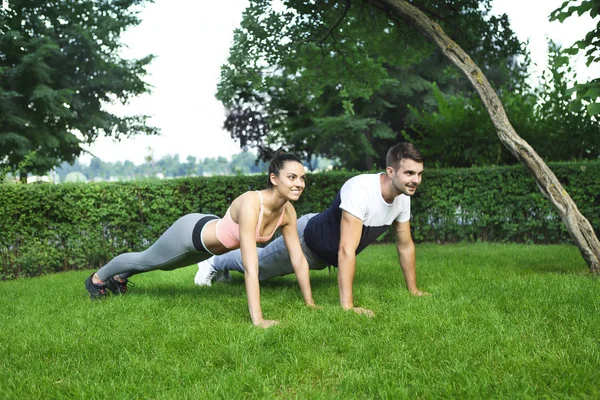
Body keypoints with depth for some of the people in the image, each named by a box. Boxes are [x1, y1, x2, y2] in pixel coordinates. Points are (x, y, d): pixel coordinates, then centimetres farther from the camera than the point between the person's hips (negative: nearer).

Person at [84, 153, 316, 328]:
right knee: (146, 260, 22)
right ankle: (98, 278, 53)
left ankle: (119, 277, 63)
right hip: (191, 232, -7)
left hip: (210, 233, 7)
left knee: (164, 265, 33)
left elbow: (298, 259, -14)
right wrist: (257, 320, -49)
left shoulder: (288, 211, -21)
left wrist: (310, 303, -14)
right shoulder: (250, 204, -44)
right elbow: (251, 267, -48)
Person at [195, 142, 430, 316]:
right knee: (259, 265, 19)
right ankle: (214, 264, 49)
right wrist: (347, 305, -50)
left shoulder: (403, 197, -17)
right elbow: (346, 251, -47)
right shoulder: (360, 190, -43)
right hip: (308, 239, -7)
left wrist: (413, 290, 0)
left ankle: (222, 265, 57)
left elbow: (405, 244, -2)